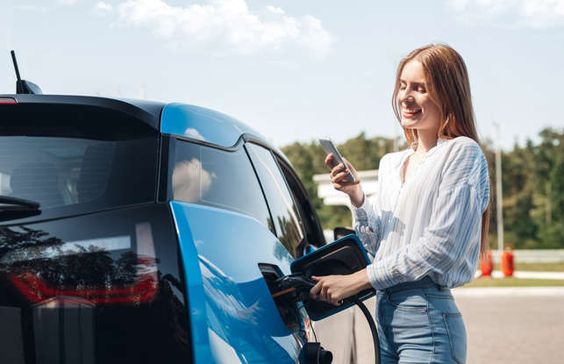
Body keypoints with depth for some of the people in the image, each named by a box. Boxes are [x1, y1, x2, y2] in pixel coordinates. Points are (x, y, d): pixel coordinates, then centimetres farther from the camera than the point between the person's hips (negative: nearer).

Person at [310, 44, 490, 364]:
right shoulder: (390, 163, 16)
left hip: (428, 317, -7)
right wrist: (357, 197, -2)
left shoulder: (462, 152, -5)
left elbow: (439, 248, -13)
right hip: (384, 311, 7)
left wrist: (356, 281, -13)